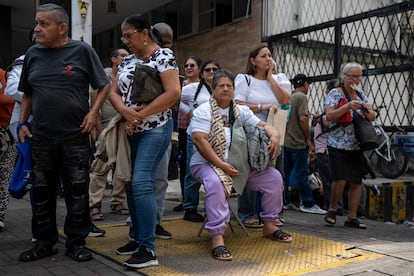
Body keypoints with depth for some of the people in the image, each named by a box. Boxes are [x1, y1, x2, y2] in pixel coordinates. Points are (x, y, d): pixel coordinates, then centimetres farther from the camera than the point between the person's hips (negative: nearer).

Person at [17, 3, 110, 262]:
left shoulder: (82, 50, -2)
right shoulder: (33, 54, 9)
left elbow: (104, 85, 2)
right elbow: (28, 94, 17)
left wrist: (94, 111, -10)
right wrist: (22, 122, 7)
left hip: (75, 135, -3)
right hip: (41, 137, 4)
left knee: (78, 191, 3)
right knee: (42, 192, 10)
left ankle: (76, 242, 17)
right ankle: (44, 242, 24)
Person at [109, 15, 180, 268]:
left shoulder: (163, 55, -7)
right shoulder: (128, 60, 14)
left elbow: (173, 93, -18)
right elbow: (114, 92, 8)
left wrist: (140, 115, -17)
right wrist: (125, 111, -14)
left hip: (155, 129, -7)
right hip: (131, 131, 7)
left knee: (141, 184, -15)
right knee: (130, 184, 8)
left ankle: (148, 249, -9)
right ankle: (138, 238, 21)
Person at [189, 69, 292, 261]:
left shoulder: (241, 111, 13)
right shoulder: (204, 111, -5)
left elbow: (262, 125, 7)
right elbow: (199, 140, -17)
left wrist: (274, 134, -19)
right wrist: (221, 164, -24)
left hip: (240, 163, 6)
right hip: (208, 164, -6)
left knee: (274, 177, -6)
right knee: (215, 182, -39)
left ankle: (269, 226, 10)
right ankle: (217, 238, -34)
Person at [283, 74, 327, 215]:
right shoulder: (301, 97, -9)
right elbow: (303, 119, -18)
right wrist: (309, 139, -11)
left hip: (286, 141, 8)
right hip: (298, 142, -8)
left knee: (285, 173, 11)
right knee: (302, 174, -3)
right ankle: (308, 203, 3)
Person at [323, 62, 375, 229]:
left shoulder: (361, 94, 14)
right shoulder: (335, 93, -1)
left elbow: (372, 118, 13)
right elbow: (329, 116, -13)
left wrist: (367, 109, -9)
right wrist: (348, 106, -23)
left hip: (357, 146, 5)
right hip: (338, 145, -5)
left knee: (356, 181, 3)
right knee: (340, 180, -13)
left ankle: (352, 218, 12)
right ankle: (332, 209, 13)